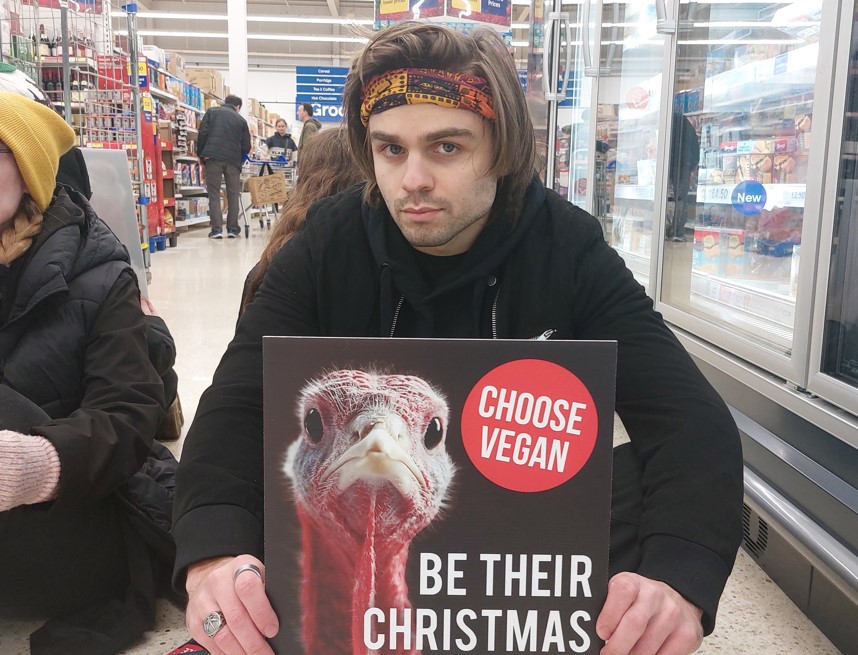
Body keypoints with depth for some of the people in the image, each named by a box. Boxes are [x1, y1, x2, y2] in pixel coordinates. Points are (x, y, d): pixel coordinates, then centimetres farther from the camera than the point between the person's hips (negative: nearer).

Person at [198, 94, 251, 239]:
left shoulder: (211, 112, 12)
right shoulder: (241, 120, 14)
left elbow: (202, 133, 1)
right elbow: (246, 145, 12)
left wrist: (201, 155, 8)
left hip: (213, 157, -1)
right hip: (233, 160, 1)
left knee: (214, 194, 3)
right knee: (233, 194, 10)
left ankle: (216, 229, -5)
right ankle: (232, 228, 10)